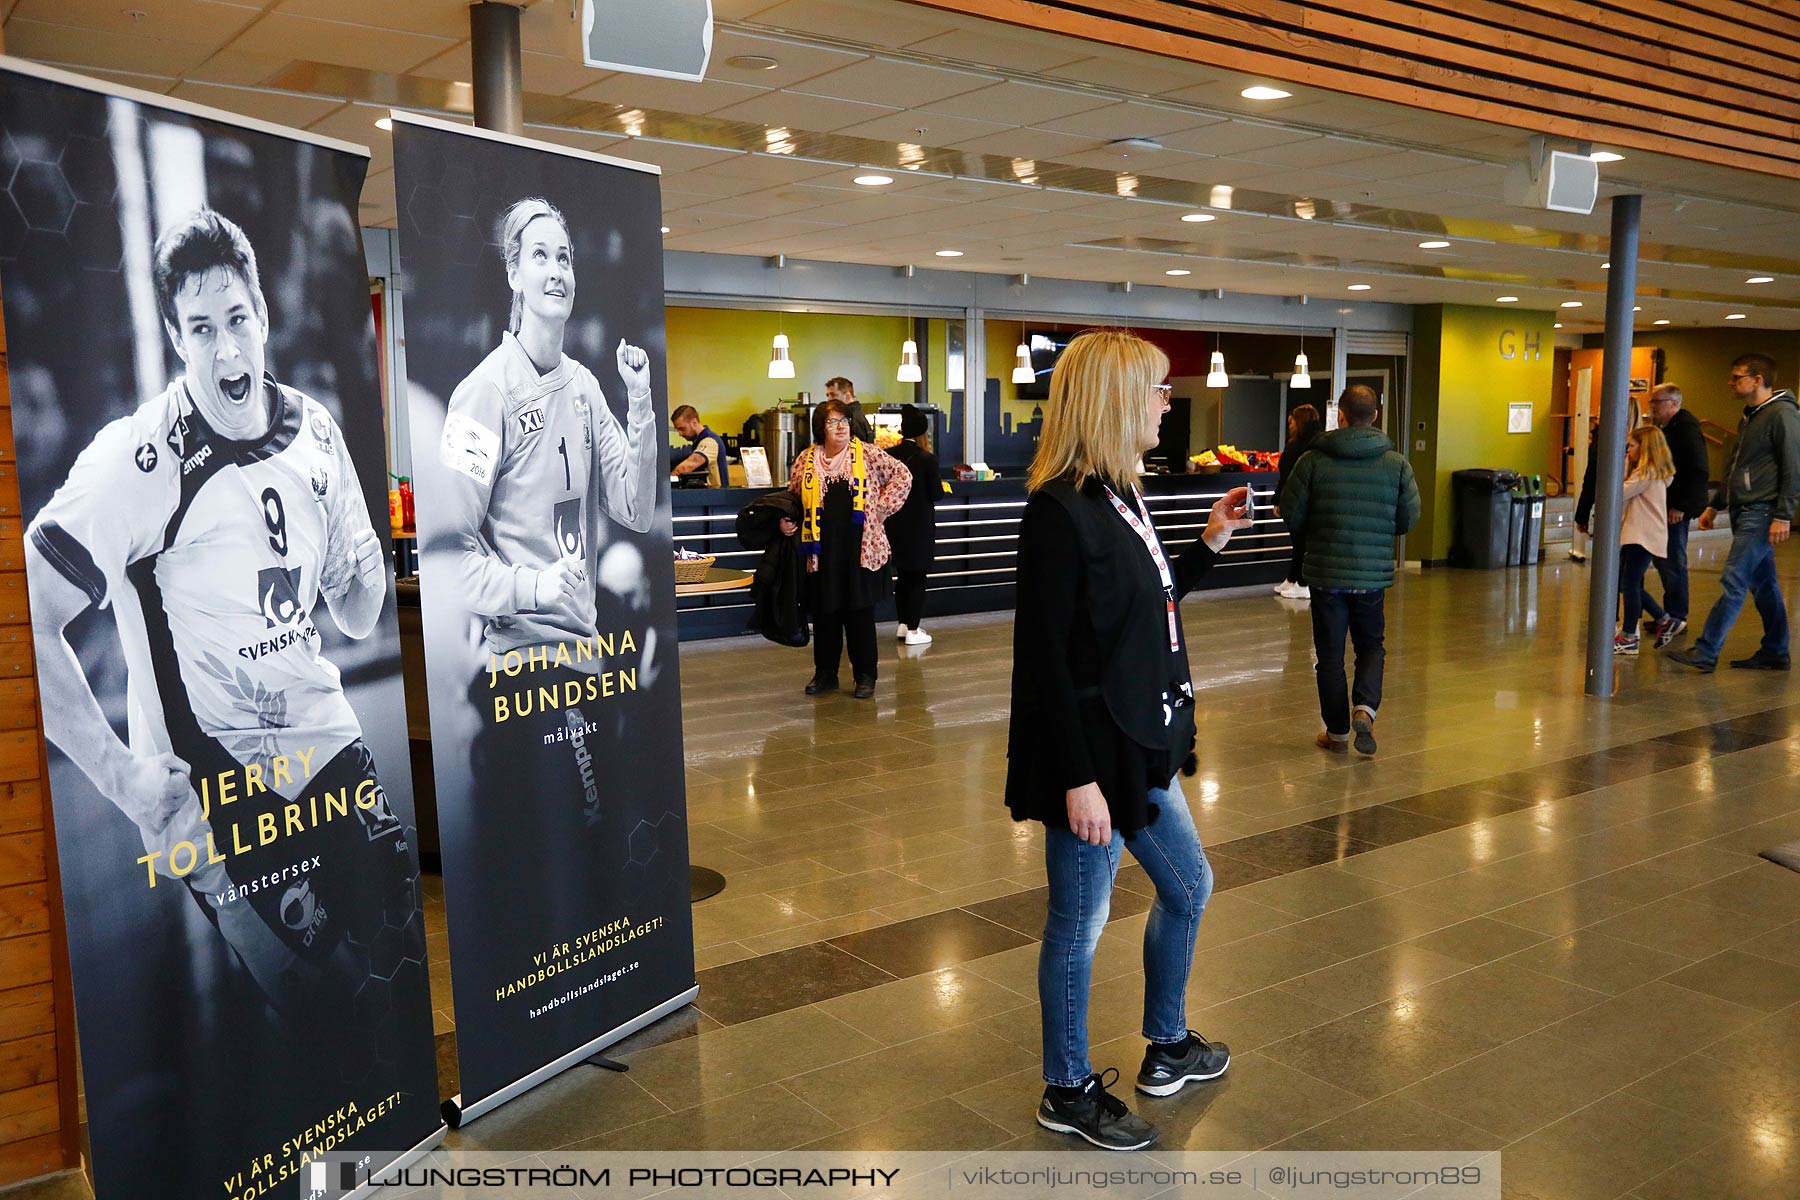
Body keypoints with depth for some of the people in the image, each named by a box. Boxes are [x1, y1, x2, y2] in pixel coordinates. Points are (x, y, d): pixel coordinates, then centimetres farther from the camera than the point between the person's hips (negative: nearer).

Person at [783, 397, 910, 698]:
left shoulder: (867, 454, -1)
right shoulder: (806, 459, 5)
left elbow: (902, 476, 3)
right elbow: (793, 497, 17)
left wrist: (882, 507, -3)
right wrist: (786, 519, 0)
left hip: (860, 549, -2)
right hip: (822, 551, 2)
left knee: (860, 612, 3)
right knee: (824, 613, 8)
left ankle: (865, 675, 13)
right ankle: (825, 673, 21)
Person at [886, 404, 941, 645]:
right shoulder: (926, 459, -16)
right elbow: (935, 494, -11)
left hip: (895, 525, 5)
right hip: (919, 526, -5)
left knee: (902, 576, 18)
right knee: (917, 578, 4)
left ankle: (903, 624, 25)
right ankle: (913, 630, 6)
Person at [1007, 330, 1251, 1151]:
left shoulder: (1119, 496, 8)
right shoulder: (1059, 511, -20)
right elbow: (1044, 658, -22)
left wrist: (1212, 543, 13)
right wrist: (1078, 780, -23)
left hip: (1140, 747, 10)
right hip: (1091, 756, -10)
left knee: (1188, 888, 23)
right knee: (1080, 921, 6)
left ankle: (1167, 1047, 43)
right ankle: (1068, 1091, 27)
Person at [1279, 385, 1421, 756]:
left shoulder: (1314, 461, -9)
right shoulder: (1397, 464, -3)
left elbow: (1291, 516, -6)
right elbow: (1409, 518, 2)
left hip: (1325, 572, -1)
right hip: (1374, 573, 1)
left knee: (1330, 652, 9)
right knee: (1371, 645, 18)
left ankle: (1337, 732, 15)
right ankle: (1365, 708, -5)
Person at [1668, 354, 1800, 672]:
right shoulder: (1749, 417, 18)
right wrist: (1715, 507, 24)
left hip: (1761, 514, -9)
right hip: (1744, 512, 10)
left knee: (1733, 583, -11)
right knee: (1763, 585, 13)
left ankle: (1705, 653, -11)